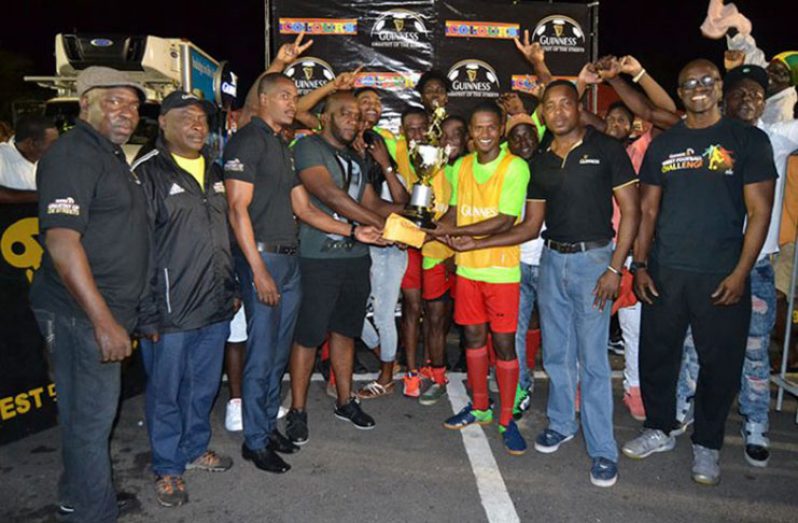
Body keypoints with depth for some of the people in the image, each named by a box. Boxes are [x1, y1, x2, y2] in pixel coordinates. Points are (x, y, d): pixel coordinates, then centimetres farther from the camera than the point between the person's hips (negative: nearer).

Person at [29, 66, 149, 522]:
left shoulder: (112, 154, 15)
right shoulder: (73, 155, -16)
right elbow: (62, 243, -24)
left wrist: (121, 314, 21)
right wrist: (104, 322, -25)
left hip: (110, 309, 9)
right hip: (85, 314, -9)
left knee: (84, 412, 21)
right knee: (92, 416, 3)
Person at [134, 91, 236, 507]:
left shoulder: (215, 172, 12)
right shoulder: (148, 173, -9)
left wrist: (232, 288, 16)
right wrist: (148, 313, -15)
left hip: (215, 306, 6)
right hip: (170, 312, -6)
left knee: (204, 386, 19)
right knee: (166, 392, 9)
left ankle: (195, 449, 39)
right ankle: (168, 468, 27)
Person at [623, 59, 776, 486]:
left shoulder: (749, 140, 1)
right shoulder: (663, 144, 9)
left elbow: (759, 212, -3)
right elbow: (648, 209, 10)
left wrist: (740, 273, -11)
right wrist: (640, 264, 2)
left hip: (721, 275, -2)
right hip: (664, 273, 3)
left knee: (719, 363, 7)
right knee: (656, 354, 10)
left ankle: (706, 446, 26)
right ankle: (659, 430, 30)